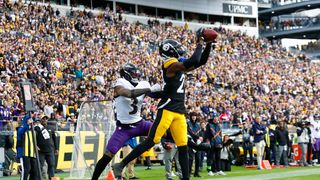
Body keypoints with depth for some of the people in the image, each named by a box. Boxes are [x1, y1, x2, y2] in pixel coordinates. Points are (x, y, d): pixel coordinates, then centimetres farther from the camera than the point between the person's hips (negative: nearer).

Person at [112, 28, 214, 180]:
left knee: (183, 147, 4)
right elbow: (194, 61, -22)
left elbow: (201, 61, 23)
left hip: (179, 112, 9)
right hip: (167, 109, -9)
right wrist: (199, 43, -11)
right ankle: (120, 166, -7)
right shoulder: (171, 65, -10)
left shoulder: (179, 65, 17)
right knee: (151, 141, -10)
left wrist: (208, 44, 12)